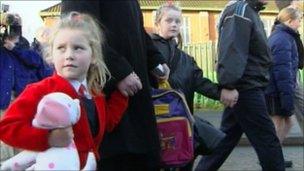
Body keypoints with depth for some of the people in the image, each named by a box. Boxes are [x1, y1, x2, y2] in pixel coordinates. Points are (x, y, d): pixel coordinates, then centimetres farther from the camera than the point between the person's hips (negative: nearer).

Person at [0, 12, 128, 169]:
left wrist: (121, 90, 5)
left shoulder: (95, 92, 2)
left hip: (88, 164, 6)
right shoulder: (41, 91, -19)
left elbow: (106, 122, 11)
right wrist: (48, 139, -34)